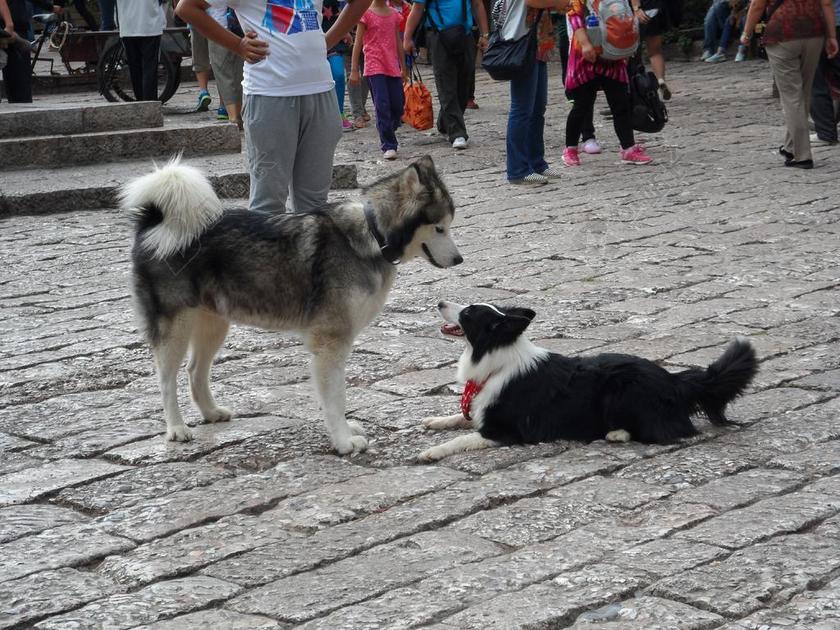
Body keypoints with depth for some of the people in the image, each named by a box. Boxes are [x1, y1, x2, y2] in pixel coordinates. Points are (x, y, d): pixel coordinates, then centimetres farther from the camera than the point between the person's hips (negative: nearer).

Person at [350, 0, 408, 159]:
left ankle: (387, 137, 27)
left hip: (393, 68, 5)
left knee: (398, 107, 4)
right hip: (374, 67, -5)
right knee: (382, 105, -11)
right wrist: (354, 70, -4)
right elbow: (358, 43, -2)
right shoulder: (366, 13, -3)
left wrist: (403, 68, 20)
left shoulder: (394, 14, 12)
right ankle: (388, 146, -8)